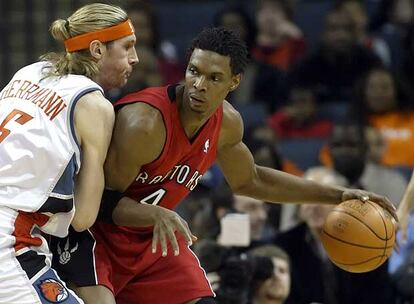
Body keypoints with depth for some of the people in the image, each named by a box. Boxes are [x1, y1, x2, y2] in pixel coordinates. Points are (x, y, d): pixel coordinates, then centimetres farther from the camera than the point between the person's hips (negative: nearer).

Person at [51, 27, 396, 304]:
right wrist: (158, 215, -43)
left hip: (153, 235, 7)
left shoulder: (227, 123, -6)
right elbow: (103, 200, -24)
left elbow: (249, 181, 15)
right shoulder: (143, 123, -30)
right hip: (97, 230, -7)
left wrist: (336, 195, 11)